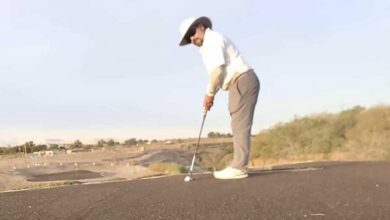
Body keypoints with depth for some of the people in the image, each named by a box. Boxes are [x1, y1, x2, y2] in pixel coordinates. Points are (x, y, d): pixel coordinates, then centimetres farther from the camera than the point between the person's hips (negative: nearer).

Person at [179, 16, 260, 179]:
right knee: (239, 125, 9)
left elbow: (218, 69, -18)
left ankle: (238, 167, -11)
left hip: (243, 82, -10)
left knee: (240, 125, -12)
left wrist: (209, 93, -10)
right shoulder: (206, 47, 23)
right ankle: (239, 166, 11)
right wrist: (210, 95, 10)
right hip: (240, 84, 10)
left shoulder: (213, 39, -8)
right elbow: (217, 73, 23)